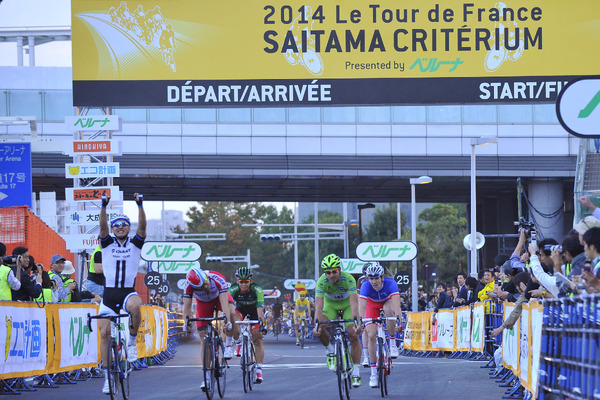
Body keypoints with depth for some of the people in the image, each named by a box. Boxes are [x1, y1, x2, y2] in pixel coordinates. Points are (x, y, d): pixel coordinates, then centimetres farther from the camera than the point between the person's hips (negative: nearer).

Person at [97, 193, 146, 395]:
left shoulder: (135, 244, 4)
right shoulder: (107, 244, 5)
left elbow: (142, 226, -11)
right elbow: (102, 226, -12)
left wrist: (140, 205, -25)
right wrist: (104, 206, -27)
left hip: (128, 292, -2)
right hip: (109, 293, 2)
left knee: (135, 305, -37)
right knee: (104, 333, -3)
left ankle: (132, 341, -15)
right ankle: (107, 377, 7)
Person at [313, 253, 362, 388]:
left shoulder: (348, 279, -34)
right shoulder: (322, 282, -30)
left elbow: (354, 302, -41)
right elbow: (318, 305, -36)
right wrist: (317, 324, -49)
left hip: (347, 304, -1)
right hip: (330, 305, 1)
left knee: (353, 336, -16)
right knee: (319, 330, -24)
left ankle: (356, 373, -8)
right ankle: (330, 351, 7)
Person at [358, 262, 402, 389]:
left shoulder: (390, 283, -35)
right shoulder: (366, 286, -33)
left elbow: (396, 305, -46)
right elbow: (361, 308, -41)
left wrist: (399, 320, -61)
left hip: (387, 301, -1)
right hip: (372, 304, 1)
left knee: (389, 309, -38)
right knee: (371, 335, -13)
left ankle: (392, 344, -20)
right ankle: (373, 373, -5)